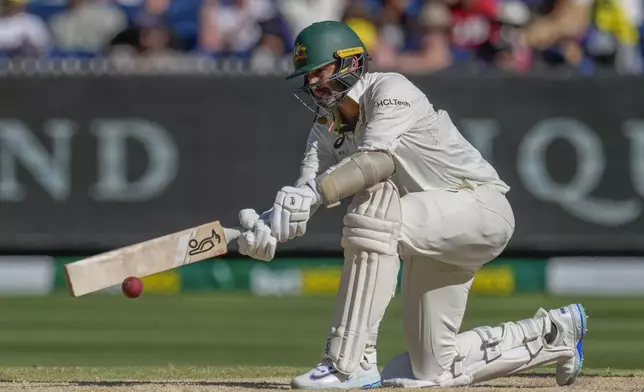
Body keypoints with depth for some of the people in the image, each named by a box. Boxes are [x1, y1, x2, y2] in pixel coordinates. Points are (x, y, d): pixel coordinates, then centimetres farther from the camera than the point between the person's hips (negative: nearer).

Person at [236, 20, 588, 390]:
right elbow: (307, 188, -11)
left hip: (482, 206, -9)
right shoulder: (327, 128, 4)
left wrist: (313, 192, -52)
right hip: (431, 229, 9)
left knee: (372, 213, -35)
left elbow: (377, 160, -37)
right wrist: (268, 225, -33)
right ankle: (554, 333, 28)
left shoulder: (391, 90, -19)